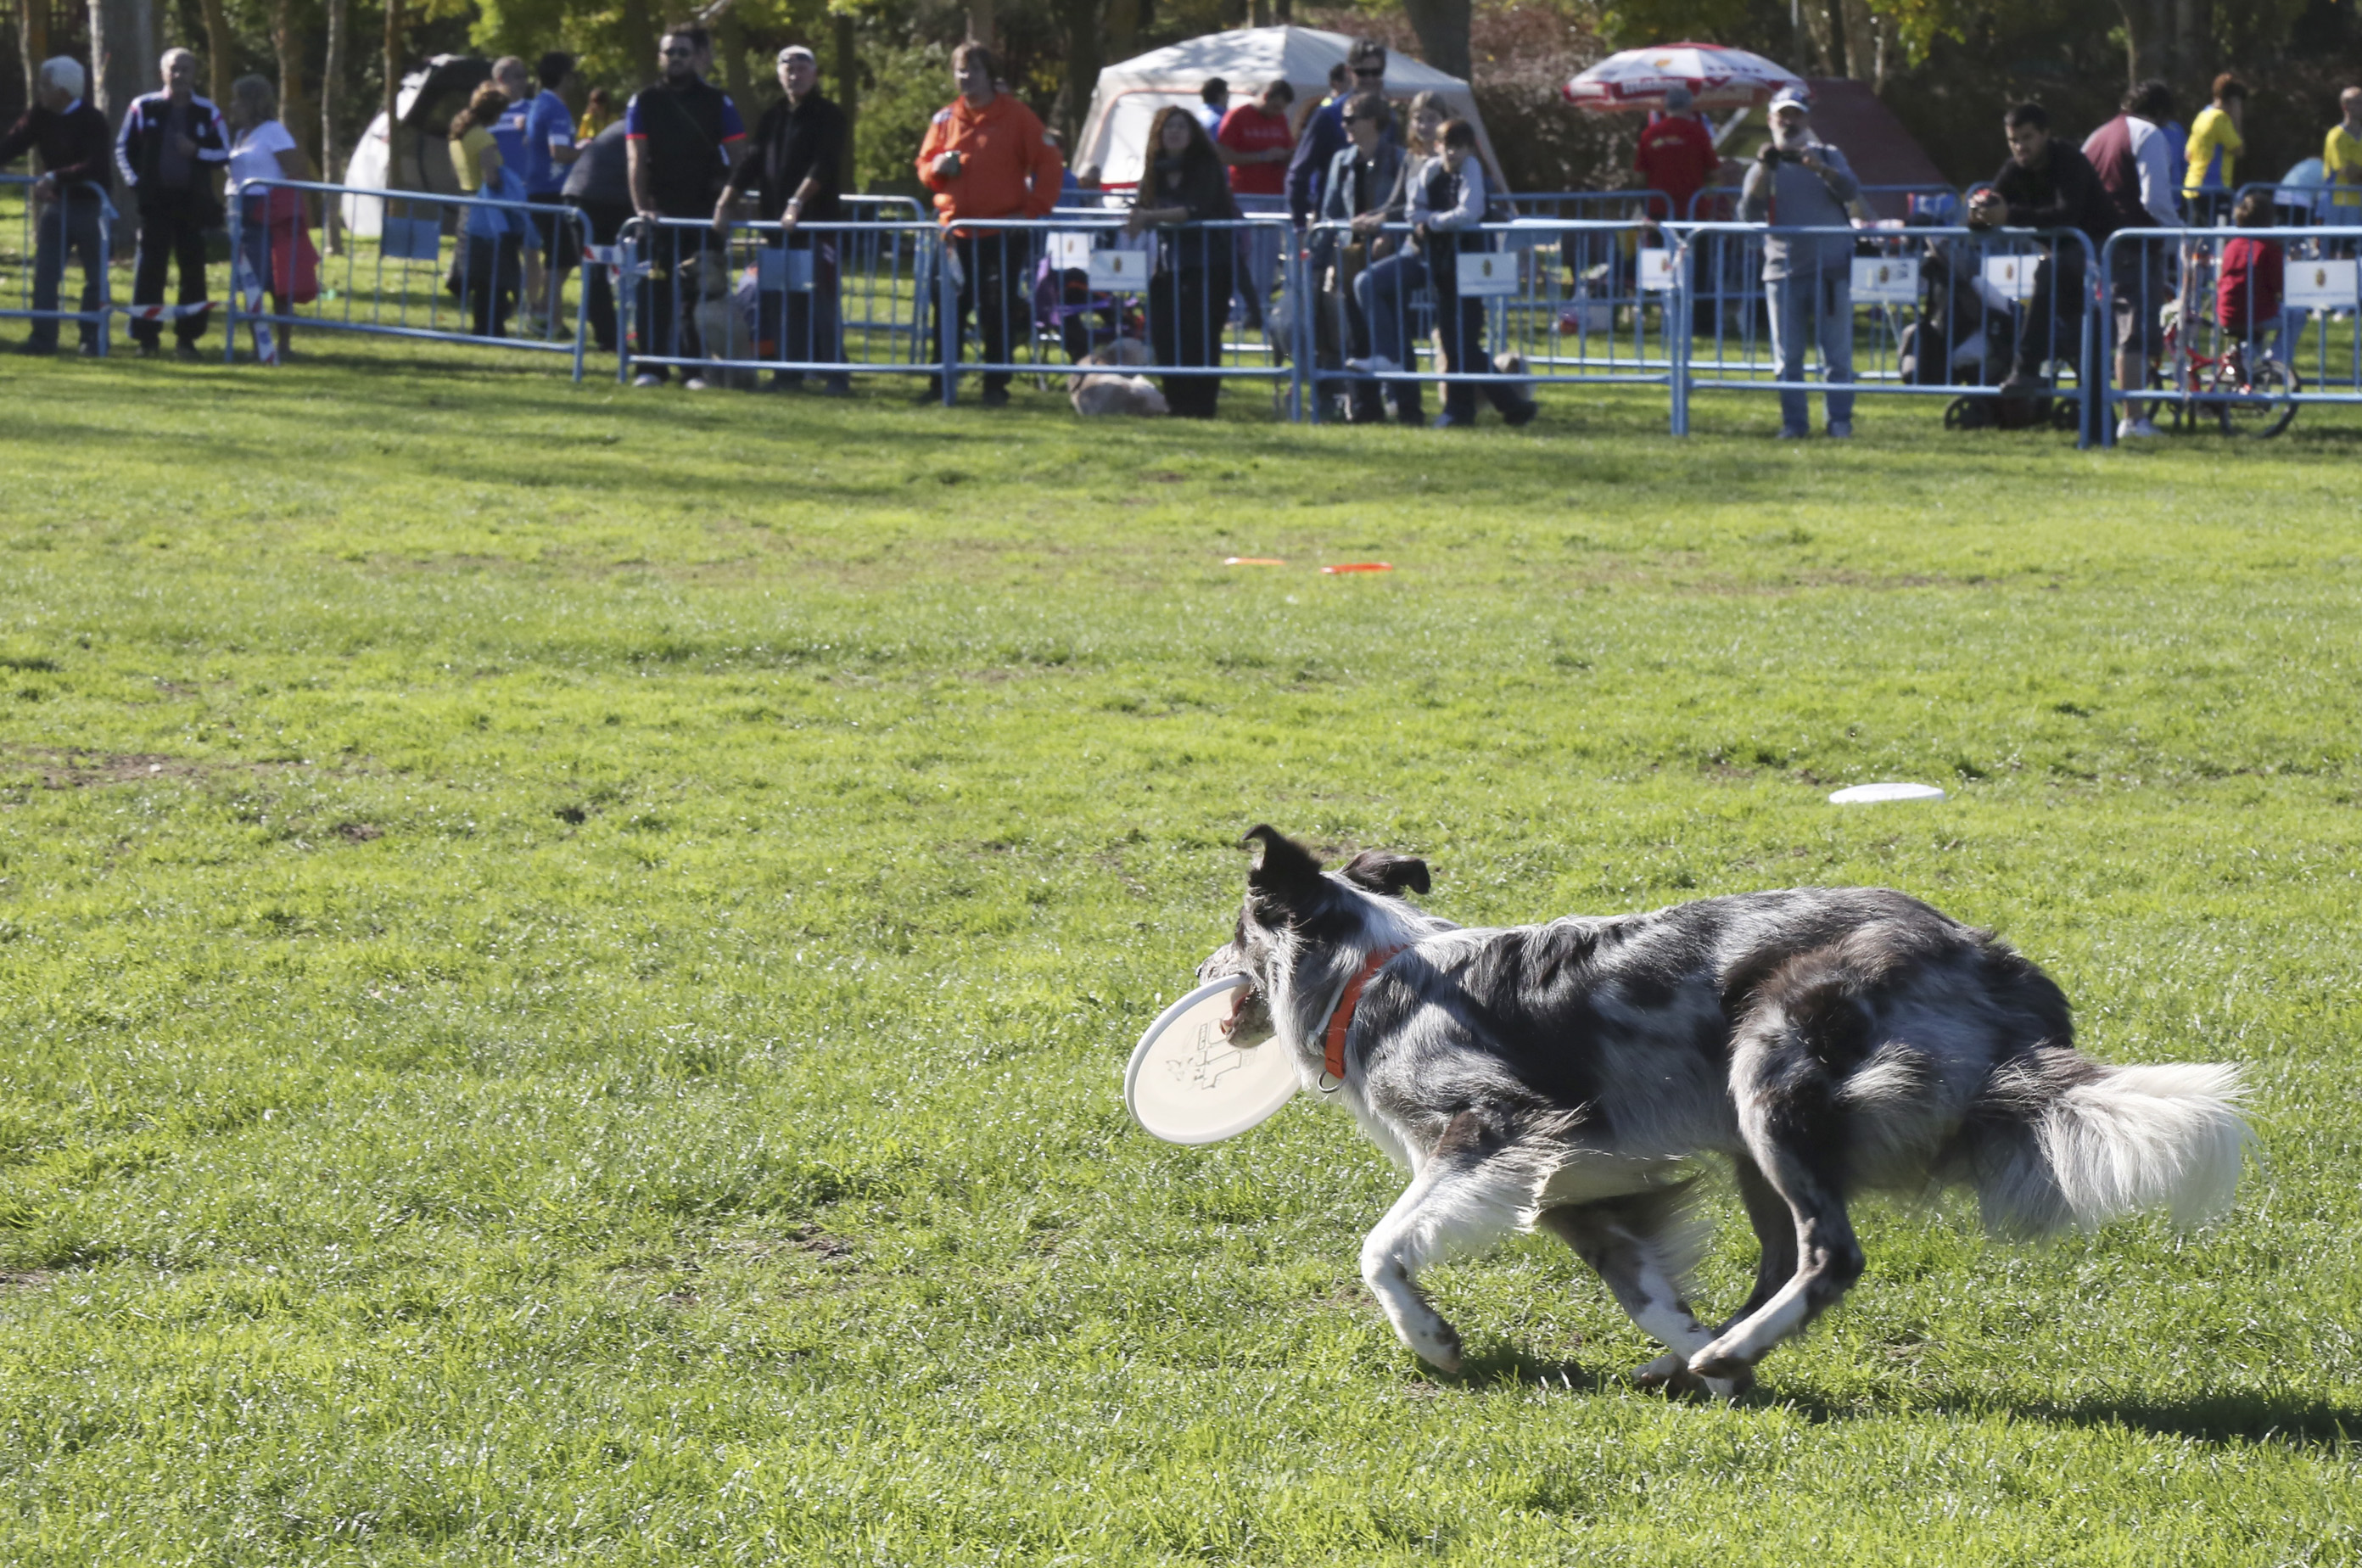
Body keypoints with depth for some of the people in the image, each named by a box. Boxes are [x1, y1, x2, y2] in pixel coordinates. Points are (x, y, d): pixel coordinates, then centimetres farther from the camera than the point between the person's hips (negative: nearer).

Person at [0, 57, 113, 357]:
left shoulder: (91, 121, -17)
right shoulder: (41, 117, 1)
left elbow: (93, 166, -27)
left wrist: (55, 177, -34)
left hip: (89, 205, -6)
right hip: (55, 204, 6)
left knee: (95, 277, 2)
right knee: (44, 274, 1)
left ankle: (92, 338, 9)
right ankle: (42, 337, 4)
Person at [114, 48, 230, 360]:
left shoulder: (207, 112, 3)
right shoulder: (144, 107, 3)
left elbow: (224, 155, 6)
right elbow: (123, 148, 9)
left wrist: (196, 151, -12)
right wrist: (134, 182, -2)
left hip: (193, 203, 1)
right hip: (155, 201, 0)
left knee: (193, 270, 2)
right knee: (150, 268, -2)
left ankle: (187, 337, 10)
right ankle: (147, 337, 2)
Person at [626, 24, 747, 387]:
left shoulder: (717, 102, 7)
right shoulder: (644, 102, 7)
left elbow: (739, 159, 6)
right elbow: (637, 160, -1)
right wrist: (641, 207, -12)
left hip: (703, 213, 0)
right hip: (660, 213, 0)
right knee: (655, 289, -2)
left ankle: (695, 368, 0)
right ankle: (652, 366, 3)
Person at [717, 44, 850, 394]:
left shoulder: (828, 116, -1)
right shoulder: (773, 118, 16)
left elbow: (822, 166, -14)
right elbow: (749, 164, 11)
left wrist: (797, 202, -24)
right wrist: (725, 204, 0)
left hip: (818, 223, -6)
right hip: (776, 221, 6)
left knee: (821, 300, -9)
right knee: (784, 302, 5)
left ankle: (836, 375, -8)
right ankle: (790, 371, 11)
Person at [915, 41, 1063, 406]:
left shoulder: (1017, 116, 0)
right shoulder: (945, 119, 10)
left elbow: (1050, 166, 0)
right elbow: (924, 167, 16)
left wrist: (1032, 210, -8)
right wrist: (937, 167, -8)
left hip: (1004, 234, -3)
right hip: (957, 232, 3)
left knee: (998, 314, 0)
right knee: (949, 312, 0)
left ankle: (996, 386, 8)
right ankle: (940, 384, 7)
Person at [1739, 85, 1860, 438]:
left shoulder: (1828, 156, 12)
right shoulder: (1765, 165, 11)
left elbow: (1851, 190, -8)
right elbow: (1749, 214, -2)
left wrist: (1819, 168, -24)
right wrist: (1764, 170, -14)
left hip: (1831, 267, -1)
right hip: (1784, 270, 1)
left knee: (1837, 352, -2)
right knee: (1788, 357, 2)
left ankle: (1840, 420, 2)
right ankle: (1794, 422, 7)